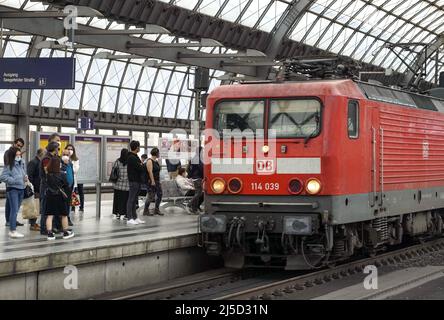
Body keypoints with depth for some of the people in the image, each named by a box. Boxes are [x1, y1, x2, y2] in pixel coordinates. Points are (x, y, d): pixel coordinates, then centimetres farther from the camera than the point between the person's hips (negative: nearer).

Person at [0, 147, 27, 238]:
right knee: (14, 210, -9)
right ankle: (13, 231, -8)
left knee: (16, 210, 12)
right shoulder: (9, 166, -11)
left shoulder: (21, 164, 10)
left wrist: (25, 178, 3)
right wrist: (14, 180, -19)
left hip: (21, 189, 7)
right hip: (12, 189, -7)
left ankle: (12, 230, 20)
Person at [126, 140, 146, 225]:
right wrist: (142, 166, -2)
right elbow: (141, 169, -22)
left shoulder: (135, 157, 16)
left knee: (134, 200, 12)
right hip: (134, 181, -10)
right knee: (131, 200, -7)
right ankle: (129, 219, -6)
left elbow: (141, 168, 16)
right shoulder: (132, 158, -17)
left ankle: (135, 218, 16)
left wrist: (141, 166, -4)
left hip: (137, 181, 10)